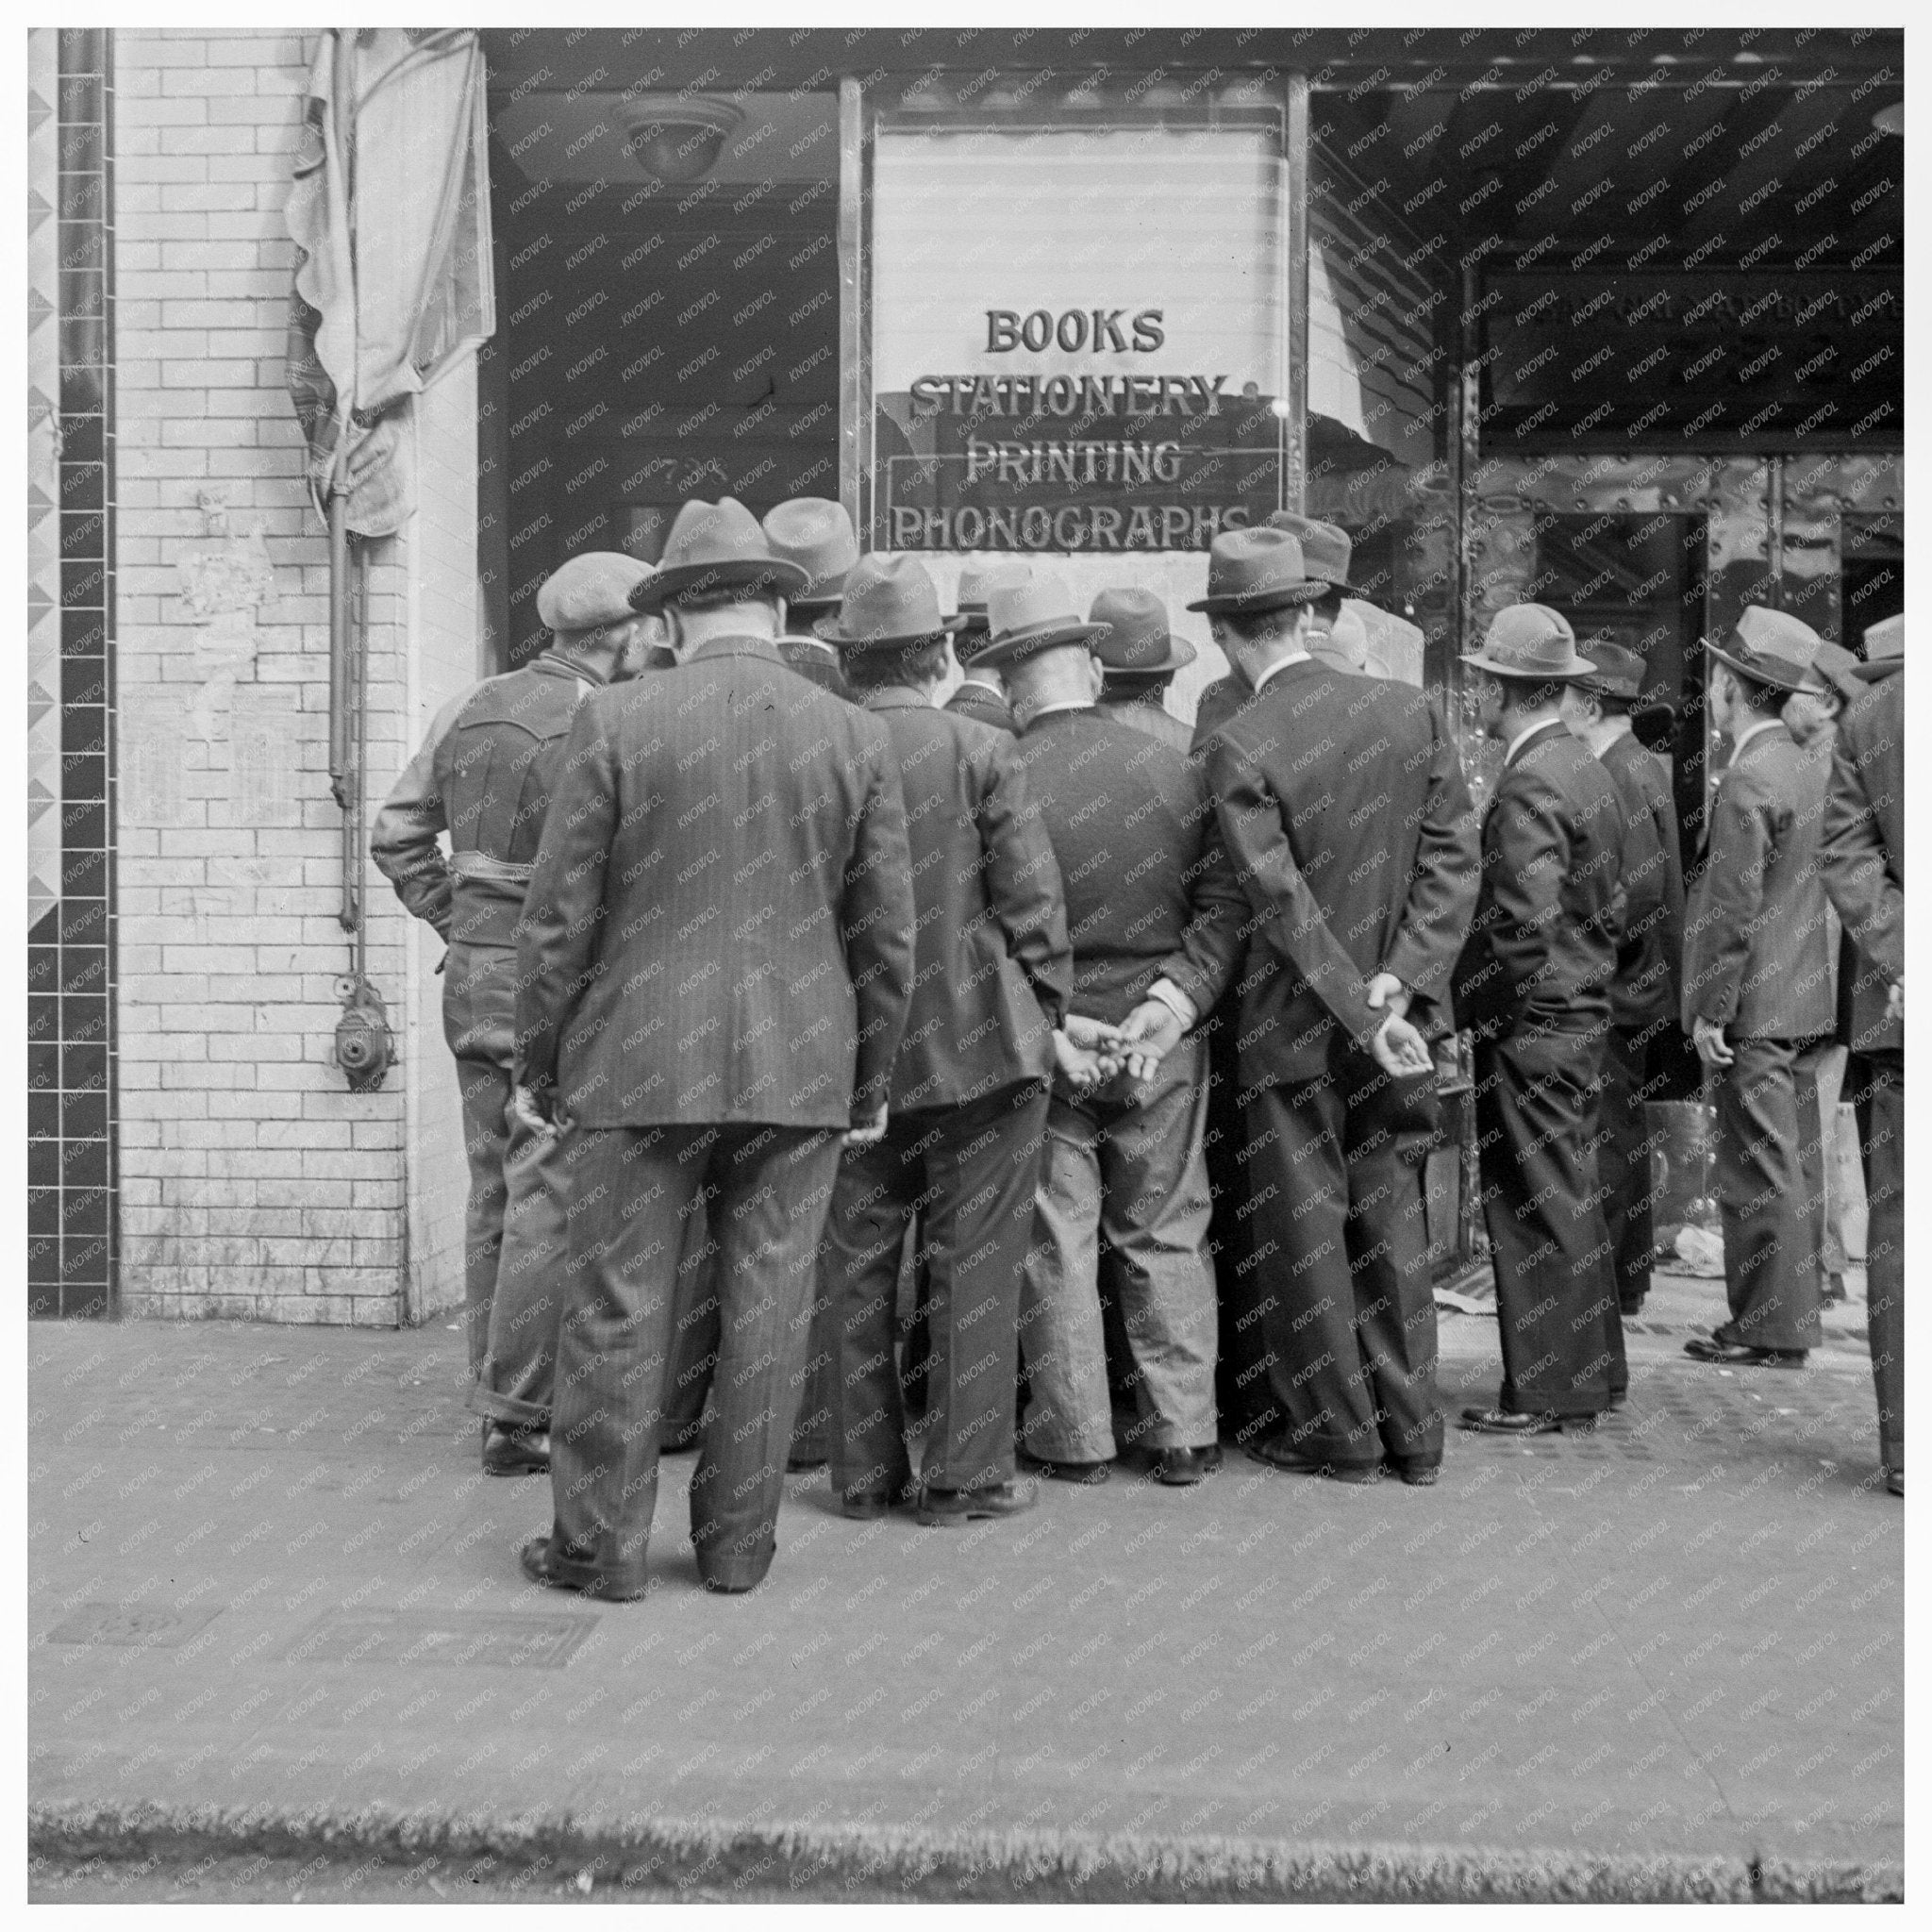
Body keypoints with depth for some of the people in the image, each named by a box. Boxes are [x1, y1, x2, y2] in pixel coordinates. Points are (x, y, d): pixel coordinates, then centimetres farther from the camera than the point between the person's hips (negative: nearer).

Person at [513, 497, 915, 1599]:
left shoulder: (616, 726, -5)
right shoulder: (857, 737, 1)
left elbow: (561, 918, -4)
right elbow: (889, 938, 4)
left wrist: (543, 1069, 6)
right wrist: (873, 1084, 13)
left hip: (641, 1061, -2)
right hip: (800, 1067, 2)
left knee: (618, 1308, 7)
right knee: (768, 1306, 10)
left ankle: (602, 1545, 14)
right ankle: (738, 1542, 19)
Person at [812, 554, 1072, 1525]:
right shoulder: (981, 752, -9)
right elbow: (1031, 901, -8)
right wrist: (1047, 1012, 4)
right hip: (975, 1043, -3)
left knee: (856, 1267, 11)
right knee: (973, 1263, 6)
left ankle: (865, 1470, 19)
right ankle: (966, 1472, 11)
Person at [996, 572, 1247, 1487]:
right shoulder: (1177, 769, -1)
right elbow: (1223, 903, -5)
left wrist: (1047, 1027, -5)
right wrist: (1172, 1004, -9)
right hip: (1161, 1048, 3)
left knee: (1057, 1244, 8)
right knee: (1167, 1237, 12)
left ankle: (1075, 1438, 15)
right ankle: (1183, 1432, 17)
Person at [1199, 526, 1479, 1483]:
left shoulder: (1237, 749, -16)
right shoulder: (1410, 709, -2)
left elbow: (1283, 904, -18)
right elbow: (1453, 855, -5)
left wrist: (1364, 1014, -14)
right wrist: (1399, 984, -9)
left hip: (1294, 1024, -5)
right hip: (1394, 1012, 5)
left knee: (1306, 1226, 8)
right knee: (1389, 1213, 15)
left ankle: (1337, 1431, 18)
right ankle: (1412, 1428, 22)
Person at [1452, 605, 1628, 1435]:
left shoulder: (1529, 784, -18)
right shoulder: (1588, 769, 10)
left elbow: (1525, 922, -24)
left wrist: (1482, 1012, -14)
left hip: (1529, 1027, -9)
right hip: (1581, 1016, 9)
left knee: (1535, 1211, -1)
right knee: (1571, 1202, 17)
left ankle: (1544, 1394, 6)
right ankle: (1591, 1374, 26)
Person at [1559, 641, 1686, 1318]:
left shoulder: (1619, 776, -18)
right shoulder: (1644, 766, 12)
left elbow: (1640, 887, -24)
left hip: (1617, 991, -10)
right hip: (1639, 989, 10)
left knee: (1606, 1144, -4)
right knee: (1625, 1139, 16)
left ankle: (1605, 1284, 2)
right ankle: (1627, 1277, 25)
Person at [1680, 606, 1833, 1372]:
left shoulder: (1747, 781, -17)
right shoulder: (1809, 769, 11)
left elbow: (1733, 908, -19)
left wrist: (1709, 1010, -15)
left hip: (1756, 1006, -9)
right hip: (1806, 1001, 9)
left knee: (1759, 1172, -4)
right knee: (1796, 1166, 14)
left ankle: (1767, 1330, 1)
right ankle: (1793, 1314, 22)